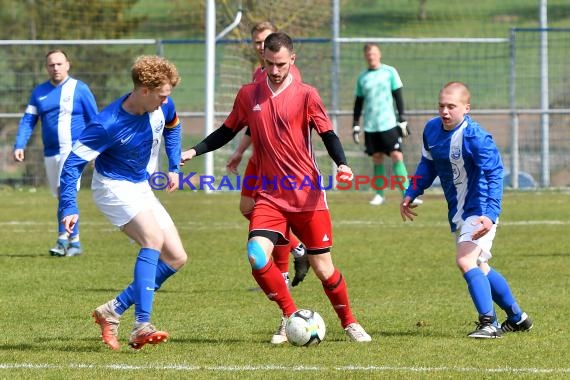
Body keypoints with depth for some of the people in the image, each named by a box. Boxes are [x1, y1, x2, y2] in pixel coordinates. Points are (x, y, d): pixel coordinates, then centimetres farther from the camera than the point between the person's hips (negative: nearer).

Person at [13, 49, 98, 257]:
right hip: (51, 152, 5)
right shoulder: (39, 92, 11)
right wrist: (19, 146, -4)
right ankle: (75, 242, 16)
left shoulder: (80, 89, 0)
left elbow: (94, 121, 3)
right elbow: (28, 121, 9)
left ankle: (64, 238, -23)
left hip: (74, 149, -5)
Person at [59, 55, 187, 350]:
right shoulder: (108, 125, -28)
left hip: (142, 189, 8)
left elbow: (172, 127, 18)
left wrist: (174, 167, 14)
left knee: (176, 259, 1)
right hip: (113, 188, -8)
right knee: (154, 239, -31)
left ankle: (112, 312, 5)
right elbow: (73, 163, -22)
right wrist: (68, 208, -26)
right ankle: (142, 326, -37)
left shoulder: (163, 106, -9)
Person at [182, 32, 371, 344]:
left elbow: (328, 135, -1)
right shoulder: (248, 95, 6)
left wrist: (342, 164, -19)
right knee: (257, 256, -21)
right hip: (269, 196, 2)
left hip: (307, 195, -2)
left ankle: (349, 323, 26)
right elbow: (227, 131, 17)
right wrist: (194, 151, 5)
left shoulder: (305, 95, -3)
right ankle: (290, 317, -1)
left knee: (323, 268, 2)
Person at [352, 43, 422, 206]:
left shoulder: (390, 72, 2)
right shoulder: (362, 77, 9)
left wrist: (402, 120, -1)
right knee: (377, 159, 4)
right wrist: (355, 125, 11)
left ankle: (407, 194, -12)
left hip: (389, 123, -2)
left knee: (397, 156, -10)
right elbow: (358, 103, 15)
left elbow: (398, 96, 3)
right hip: (370, 126, 2)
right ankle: (379, 194, 12)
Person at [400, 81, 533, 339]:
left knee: (465, 260, -25)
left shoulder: (475, 138, -24)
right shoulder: (432, 129, -1)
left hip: (480, 212, -9)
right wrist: (411, 195, 12)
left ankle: (488, 324, -21)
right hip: (458, 212, 9)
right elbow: (427, 164, 17)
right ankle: (517, 318, 36)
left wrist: (490, 215, -36)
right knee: (479, 268, 19)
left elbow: (495, 175, -27)